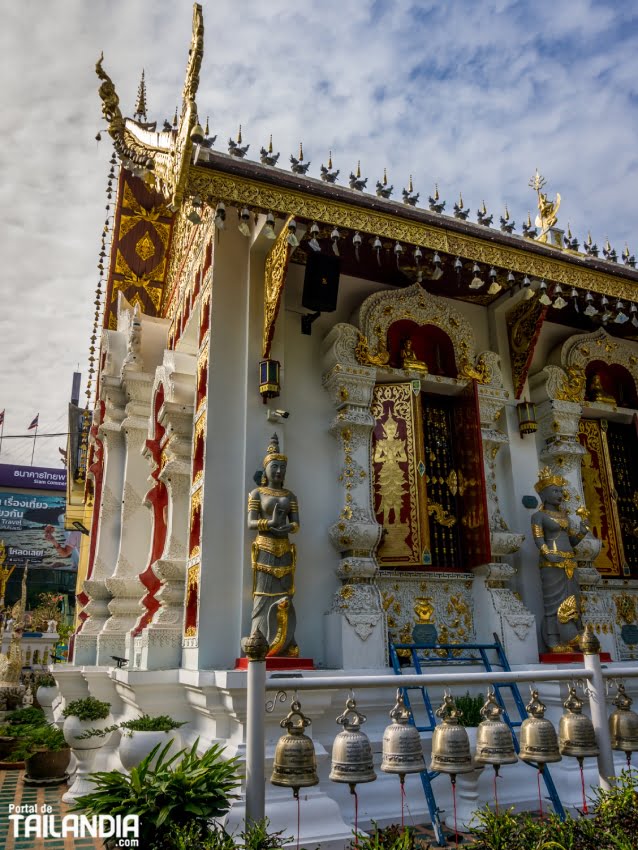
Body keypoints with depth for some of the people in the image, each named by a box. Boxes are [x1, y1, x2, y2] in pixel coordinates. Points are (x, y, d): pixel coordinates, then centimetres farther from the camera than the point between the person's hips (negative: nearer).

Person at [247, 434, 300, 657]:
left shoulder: (290, 496, 14)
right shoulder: (257, 493, 5)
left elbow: (296, 524, 7)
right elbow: (251, 523, -4)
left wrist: (287, 527, -16)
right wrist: (270, 523, -23)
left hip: (284, 551, 3)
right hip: (265, 550, -3)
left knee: (283, 596, 0)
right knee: (264, 594, -7)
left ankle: (284, 646, 3)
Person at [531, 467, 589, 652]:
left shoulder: (564, 515, 20)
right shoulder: (539, 515, 0)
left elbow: (572, 541, 17)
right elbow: (538, 539, -10)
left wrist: (582, 531, -2)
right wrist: (549, 555, -25)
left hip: (568, 564, 7)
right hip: (551, 564, -7)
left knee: (570, 602, 4)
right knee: (555, 601, -9)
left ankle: (568, 643, 7)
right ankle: (556, 643, -7)